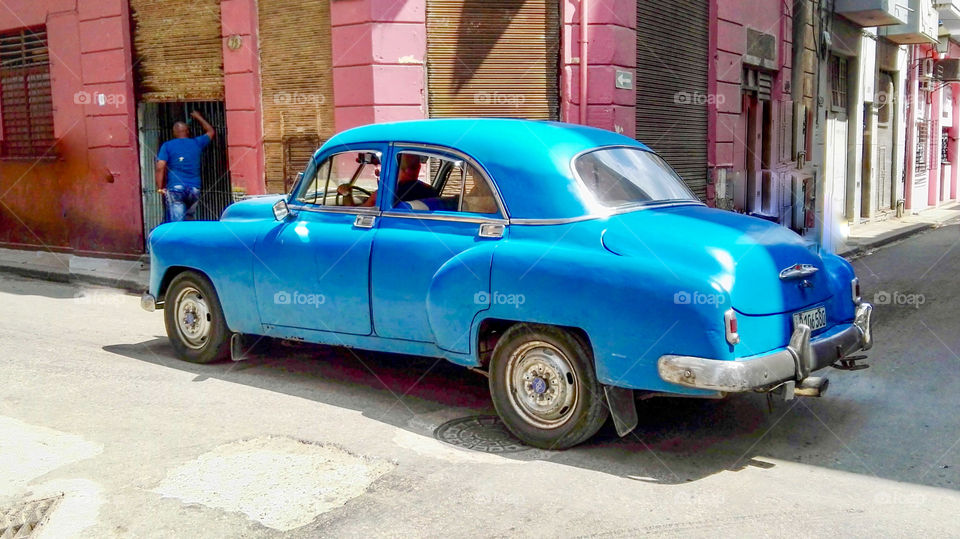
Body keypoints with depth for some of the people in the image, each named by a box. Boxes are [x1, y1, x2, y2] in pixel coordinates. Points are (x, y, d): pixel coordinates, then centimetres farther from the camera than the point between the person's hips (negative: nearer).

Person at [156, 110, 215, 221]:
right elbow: (211, 131, 31)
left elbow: (160, 168, -5)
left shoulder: (167, 146, 5)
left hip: (175, 188, -2)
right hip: (194, 189, 3)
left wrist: (160, 188, 2)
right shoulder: (196, 143, 12)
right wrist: (198, 117, 43)